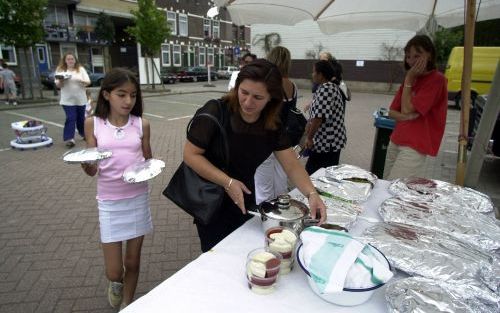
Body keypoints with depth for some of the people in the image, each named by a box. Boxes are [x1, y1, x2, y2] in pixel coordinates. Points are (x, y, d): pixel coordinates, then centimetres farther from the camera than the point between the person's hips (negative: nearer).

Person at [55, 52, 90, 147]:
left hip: (80, 99, 2)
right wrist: (61, 80, -18)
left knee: (81, 118, 10)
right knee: (71, 118, -10)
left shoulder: (81, 69, 6)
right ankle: (69, 139, -9)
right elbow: (58, 85, 3)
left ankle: (84, 134, 28)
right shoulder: (60, 70, 5)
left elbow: (88, 82, -1)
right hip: (68, 99, -1)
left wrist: (81, 80, -20)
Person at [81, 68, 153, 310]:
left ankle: (127, 304, 41)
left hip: (138, 198, 1)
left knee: (132, 261, 15)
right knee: (113, 271, 6)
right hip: (109, 201, -1)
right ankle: (116, 284, 44)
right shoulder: (93, 124, -5)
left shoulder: (141, 124, -3)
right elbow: (92, 170, -3)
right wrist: (85, 164, -25)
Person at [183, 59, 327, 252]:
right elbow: (190, 154, -20)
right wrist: (227, 182, -28)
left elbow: (291, 165, -9)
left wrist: (312, 194, -26)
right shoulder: (216, 112, -22)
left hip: (245, 202, 5)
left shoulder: (272, 124, -7)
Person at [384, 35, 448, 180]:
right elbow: (392, 111, 9)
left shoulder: (437, 79, -11)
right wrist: (405, 117, -12)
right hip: (395, 141, 8)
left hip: (415, 146, -8)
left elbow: (406, 109, -17)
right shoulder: (412, 78, 14)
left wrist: (409, 79, -10)